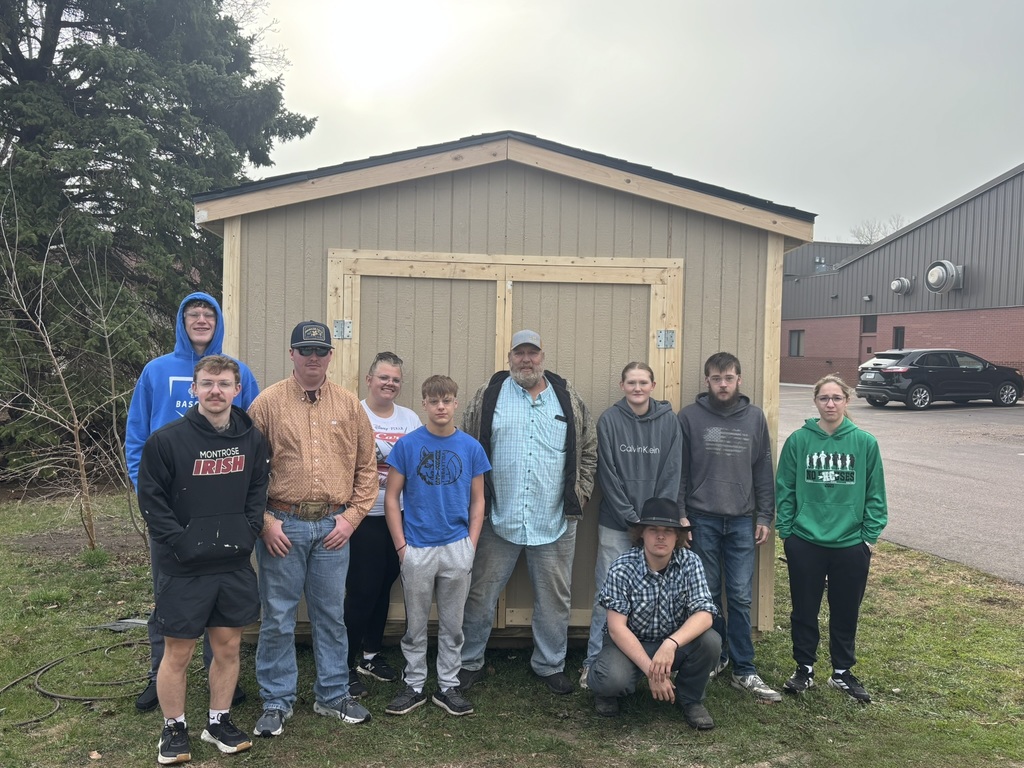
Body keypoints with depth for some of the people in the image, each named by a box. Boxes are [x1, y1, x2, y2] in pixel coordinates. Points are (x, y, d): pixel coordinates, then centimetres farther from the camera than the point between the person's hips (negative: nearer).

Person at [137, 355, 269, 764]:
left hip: (235, 565, 4)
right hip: (184, 569, -3)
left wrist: (249, 532, -1)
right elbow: (151, 499, -8)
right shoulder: (166, 439, -10)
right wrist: (181, 543, -13)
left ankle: (219, 721, 31)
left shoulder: (252, 438, 1)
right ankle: (174, 729, 28)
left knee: (228, 646, 13)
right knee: (178, 652, 8)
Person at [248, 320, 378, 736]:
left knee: (331, 614, 13)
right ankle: (276, 702, 23)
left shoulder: (349, 404, 5)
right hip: (282, 525, -2)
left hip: (333, 526, 2)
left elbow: (366, 466, 7)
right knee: (278, 617, 6)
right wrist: (264, 521, -7)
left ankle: (332, 695, 28)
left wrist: (351, 517, 0)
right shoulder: (268, 402, -2)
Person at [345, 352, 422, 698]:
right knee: (361, 591, -2)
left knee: (383, 588, 16)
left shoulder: (411, 419, 9)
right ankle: (346, 665, 13)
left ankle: (371, 654, 32)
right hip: (364, 517, -5)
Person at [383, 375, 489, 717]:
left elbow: (477, 500, 6)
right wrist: (401, 544, -5)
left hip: (457, 548, 1)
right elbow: (391, 497, -1)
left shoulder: (471, 447, 0)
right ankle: (414, 685, 26)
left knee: (452, 624, 12)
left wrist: (471, 544, 0)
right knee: (415, 624, 11)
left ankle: (448, 686, 26)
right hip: (417, 549, -1)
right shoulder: (407, 445, -4)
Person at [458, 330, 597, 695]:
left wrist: (580, 494, 3)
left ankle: (550, 665, 30)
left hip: (555, 522, 1)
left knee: (554, 597, 12)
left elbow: (589, 450, 10)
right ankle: (470, 663, 26)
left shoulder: (568, 398, 6)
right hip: (498, 519, -1)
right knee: (481, 595, 8)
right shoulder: (488, 396, 1)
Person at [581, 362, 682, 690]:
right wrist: (632, 518, -9)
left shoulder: (669, 421, 3)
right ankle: (594, 661, 12)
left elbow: (671, 473, 2)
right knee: (606, 594, 2)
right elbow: (607, 475, -5)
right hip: (616, 524, -1)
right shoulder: (609, 420, -2)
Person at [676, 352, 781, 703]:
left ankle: (744, 671, 9)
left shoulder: (755, 417, 5)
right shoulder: (690, 416, -1)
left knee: (741, 597, 2)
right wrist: (679, 514, -5)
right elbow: (678, 471, 0)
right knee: (708, 594, 8)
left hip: (742, 520, 1)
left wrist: (765, 517, 4)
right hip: (702, 519, -1)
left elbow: (763, 471, 7)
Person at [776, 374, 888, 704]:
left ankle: (842, 672, 32)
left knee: (846, 612, 14)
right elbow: (784, 490, 0)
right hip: (805, 543, 0)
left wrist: (870, 535, -1)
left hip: (851, 545, 0)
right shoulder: (799, 440, -4)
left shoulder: (864, 443, -4)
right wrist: (786, 531, -3)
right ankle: (805, 669, 28)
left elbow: (875, 495, 2)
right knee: (804, 611, 11)